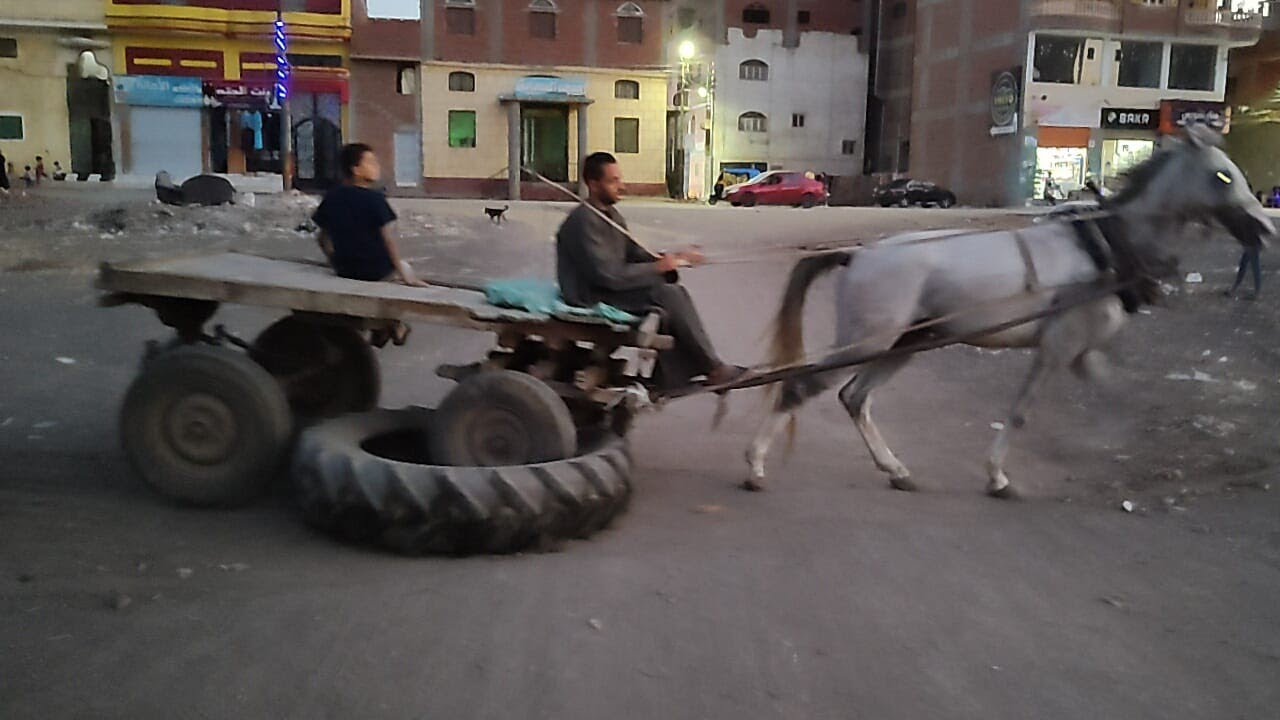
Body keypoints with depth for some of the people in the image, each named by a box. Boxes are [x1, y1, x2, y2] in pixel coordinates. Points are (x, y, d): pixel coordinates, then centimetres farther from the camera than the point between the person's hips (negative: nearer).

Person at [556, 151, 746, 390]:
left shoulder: (610, 215, 12)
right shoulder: (583, 221, -19)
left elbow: (635, 254, 14)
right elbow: (609, 275, -26)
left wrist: (673, 259, -2)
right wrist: (657, 267, -18)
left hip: (609, 288, 10)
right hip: (592, 297, -10)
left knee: (673, 290, -4)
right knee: (669, 295, -17)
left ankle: (673, 377, -6)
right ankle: (714, 369, -7)